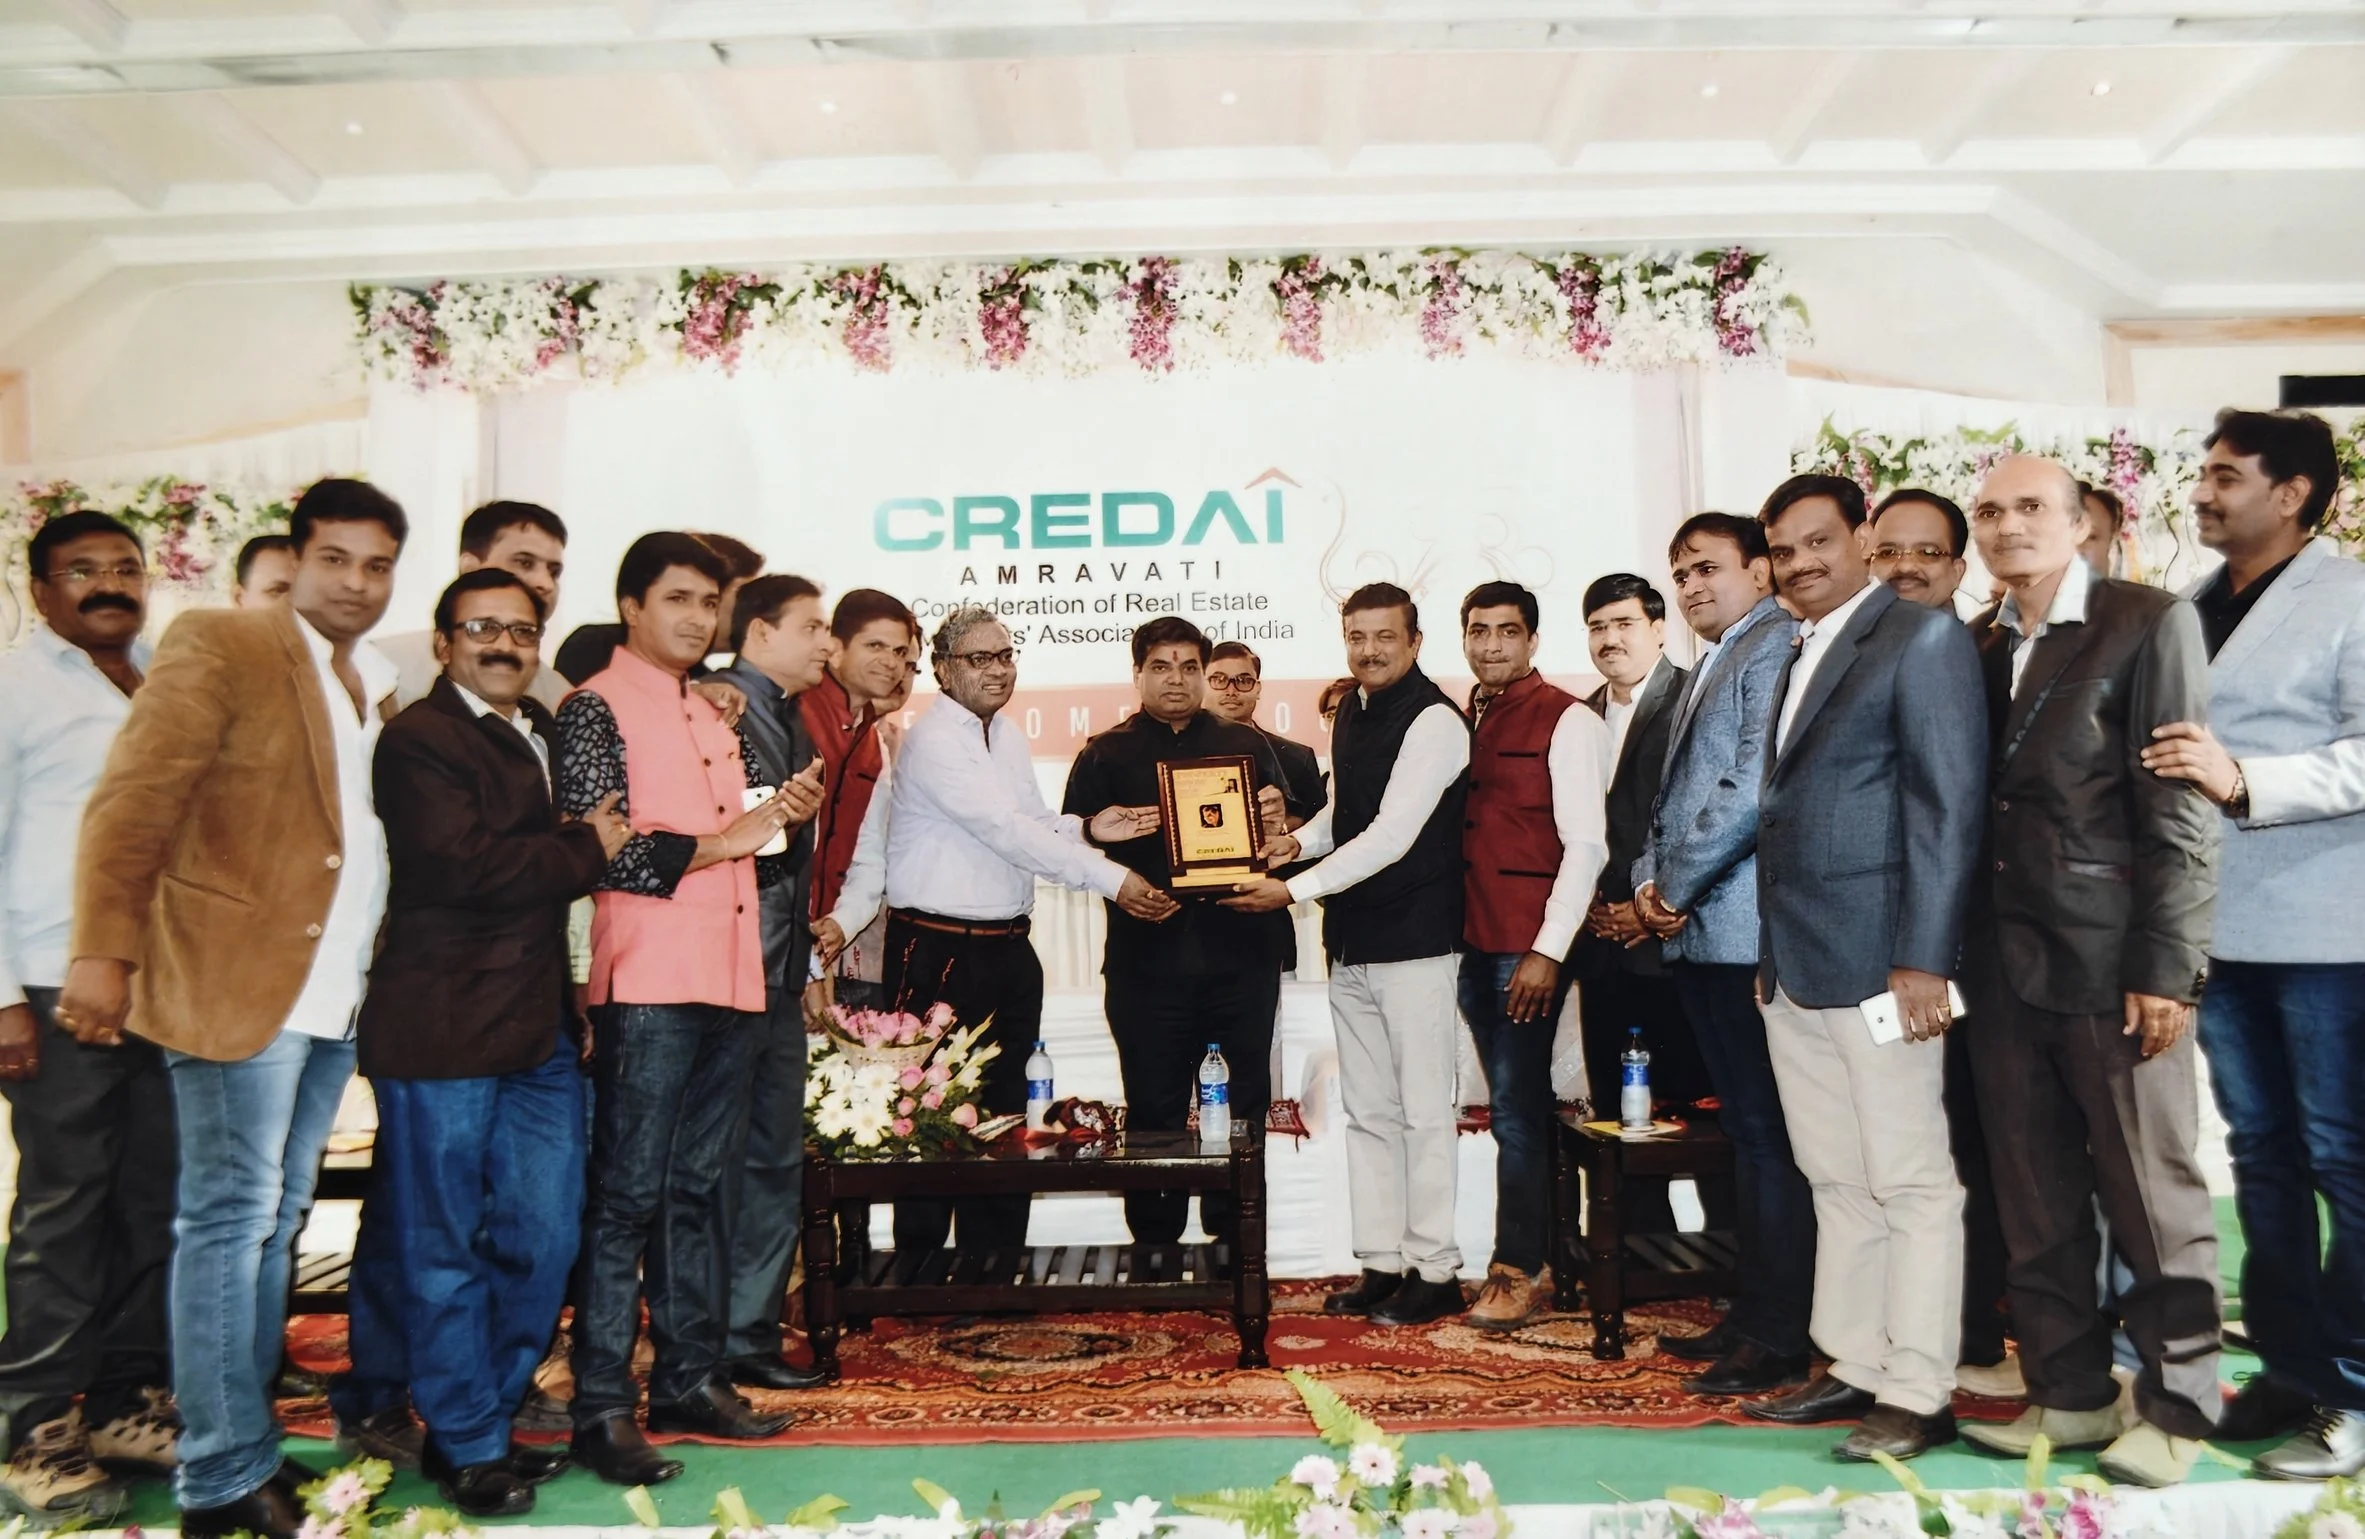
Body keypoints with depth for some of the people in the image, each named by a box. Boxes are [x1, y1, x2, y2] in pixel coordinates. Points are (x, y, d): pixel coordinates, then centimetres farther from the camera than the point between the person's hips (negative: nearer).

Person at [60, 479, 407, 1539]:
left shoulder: (378, 691, 14)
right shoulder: (218, 647, -6)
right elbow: (133, 801, -13)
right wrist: (105, 950, -20)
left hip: (334, 997, 7)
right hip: (238, 982, -7)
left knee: (275, 1222, 14)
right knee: (229, 1220, -1)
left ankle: (247, 1440, 26)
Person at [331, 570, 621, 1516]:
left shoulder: (546, 733, 17)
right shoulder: (420, 737, -7)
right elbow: (466, 863, -20)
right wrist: (587, 848, -8)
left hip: (539, 1028, 8)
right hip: (443, 1030, -7)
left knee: (541, 1240, 9)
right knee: (444, 1249, 5)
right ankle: (472, 1447, 17)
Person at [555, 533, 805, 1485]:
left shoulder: (712, 716, 19)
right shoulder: (596, 709, -4)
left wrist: (775, 813, 9)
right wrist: (714, 843, -12)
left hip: (730, 979, 7)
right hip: (648, 986, -7)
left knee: (697, 1188, 12)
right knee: (628, 1194, -3)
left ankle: (688, 1379, 22)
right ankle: (600, 1408, 5)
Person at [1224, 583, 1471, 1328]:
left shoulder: (1433, 722, -14)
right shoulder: (1350, 713, 12)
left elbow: (1392, 835, -20)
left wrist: (1294, 890, -21)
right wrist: (1300, 839, 4)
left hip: (1415, 942, -8)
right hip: (1351, 944, 8)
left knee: (1422, 1112, 1)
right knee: (1367, 1113, 12)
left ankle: (1434, 1272, 12)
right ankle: (1381, 1266, 22)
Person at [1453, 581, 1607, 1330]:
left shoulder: (1568, 720, -6)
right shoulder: (1463, 722, 13)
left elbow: (1586, 844, -11)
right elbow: (1458, 833, 13)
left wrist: (1548, 952, -15)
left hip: (1529, 951, -6)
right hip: (1474, 945, 6)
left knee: (1515, 1109, -3)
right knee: (1520, 1108, 12)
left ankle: (1518, 1272, 9)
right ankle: (1542, 1260, 21)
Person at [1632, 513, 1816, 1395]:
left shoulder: (1777, 645, -7)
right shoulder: (1708, 668, 22)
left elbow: (1753, 785, -18)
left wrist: (1677, 887, -12)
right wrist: (1650, 880, 6)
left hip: (1746, 930, -9)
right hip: (1696, 932, 9)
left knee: (1768, 1132, -3)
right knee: (1743, 1130, 14)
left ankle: (1783, 1335, 5)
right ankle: (1754, 1309, 23)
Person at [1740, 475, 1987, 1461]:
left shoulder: (1923, 638, -6)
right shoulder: (1803, 654, 18)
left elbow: (1950, 806, -12)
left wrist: (1923, 960, -17)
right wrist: (1771, 954, 15)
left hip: (1876, 965, -8)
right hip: (1794, 971, 8)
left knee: (1910, 1183, 2)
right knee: (1838, 1184, 14)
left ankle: (1919, 1395, 10)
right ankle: (1856, 1369, 24)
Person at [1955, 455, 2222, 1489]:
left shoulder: (2149, 623, -4)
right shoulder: (1976, 647, 11)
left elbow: (2181, 810, -9)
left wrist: (2167, 969, -13)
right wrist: (1963, 956, 6)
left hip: (2111, 966, -5)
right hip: (2004, 966, 5)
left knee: (2151, 1197, 5)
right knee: (2035, 1202, 12)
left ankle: (2175, 1407, 21)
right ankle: (2068, 1394, 25)